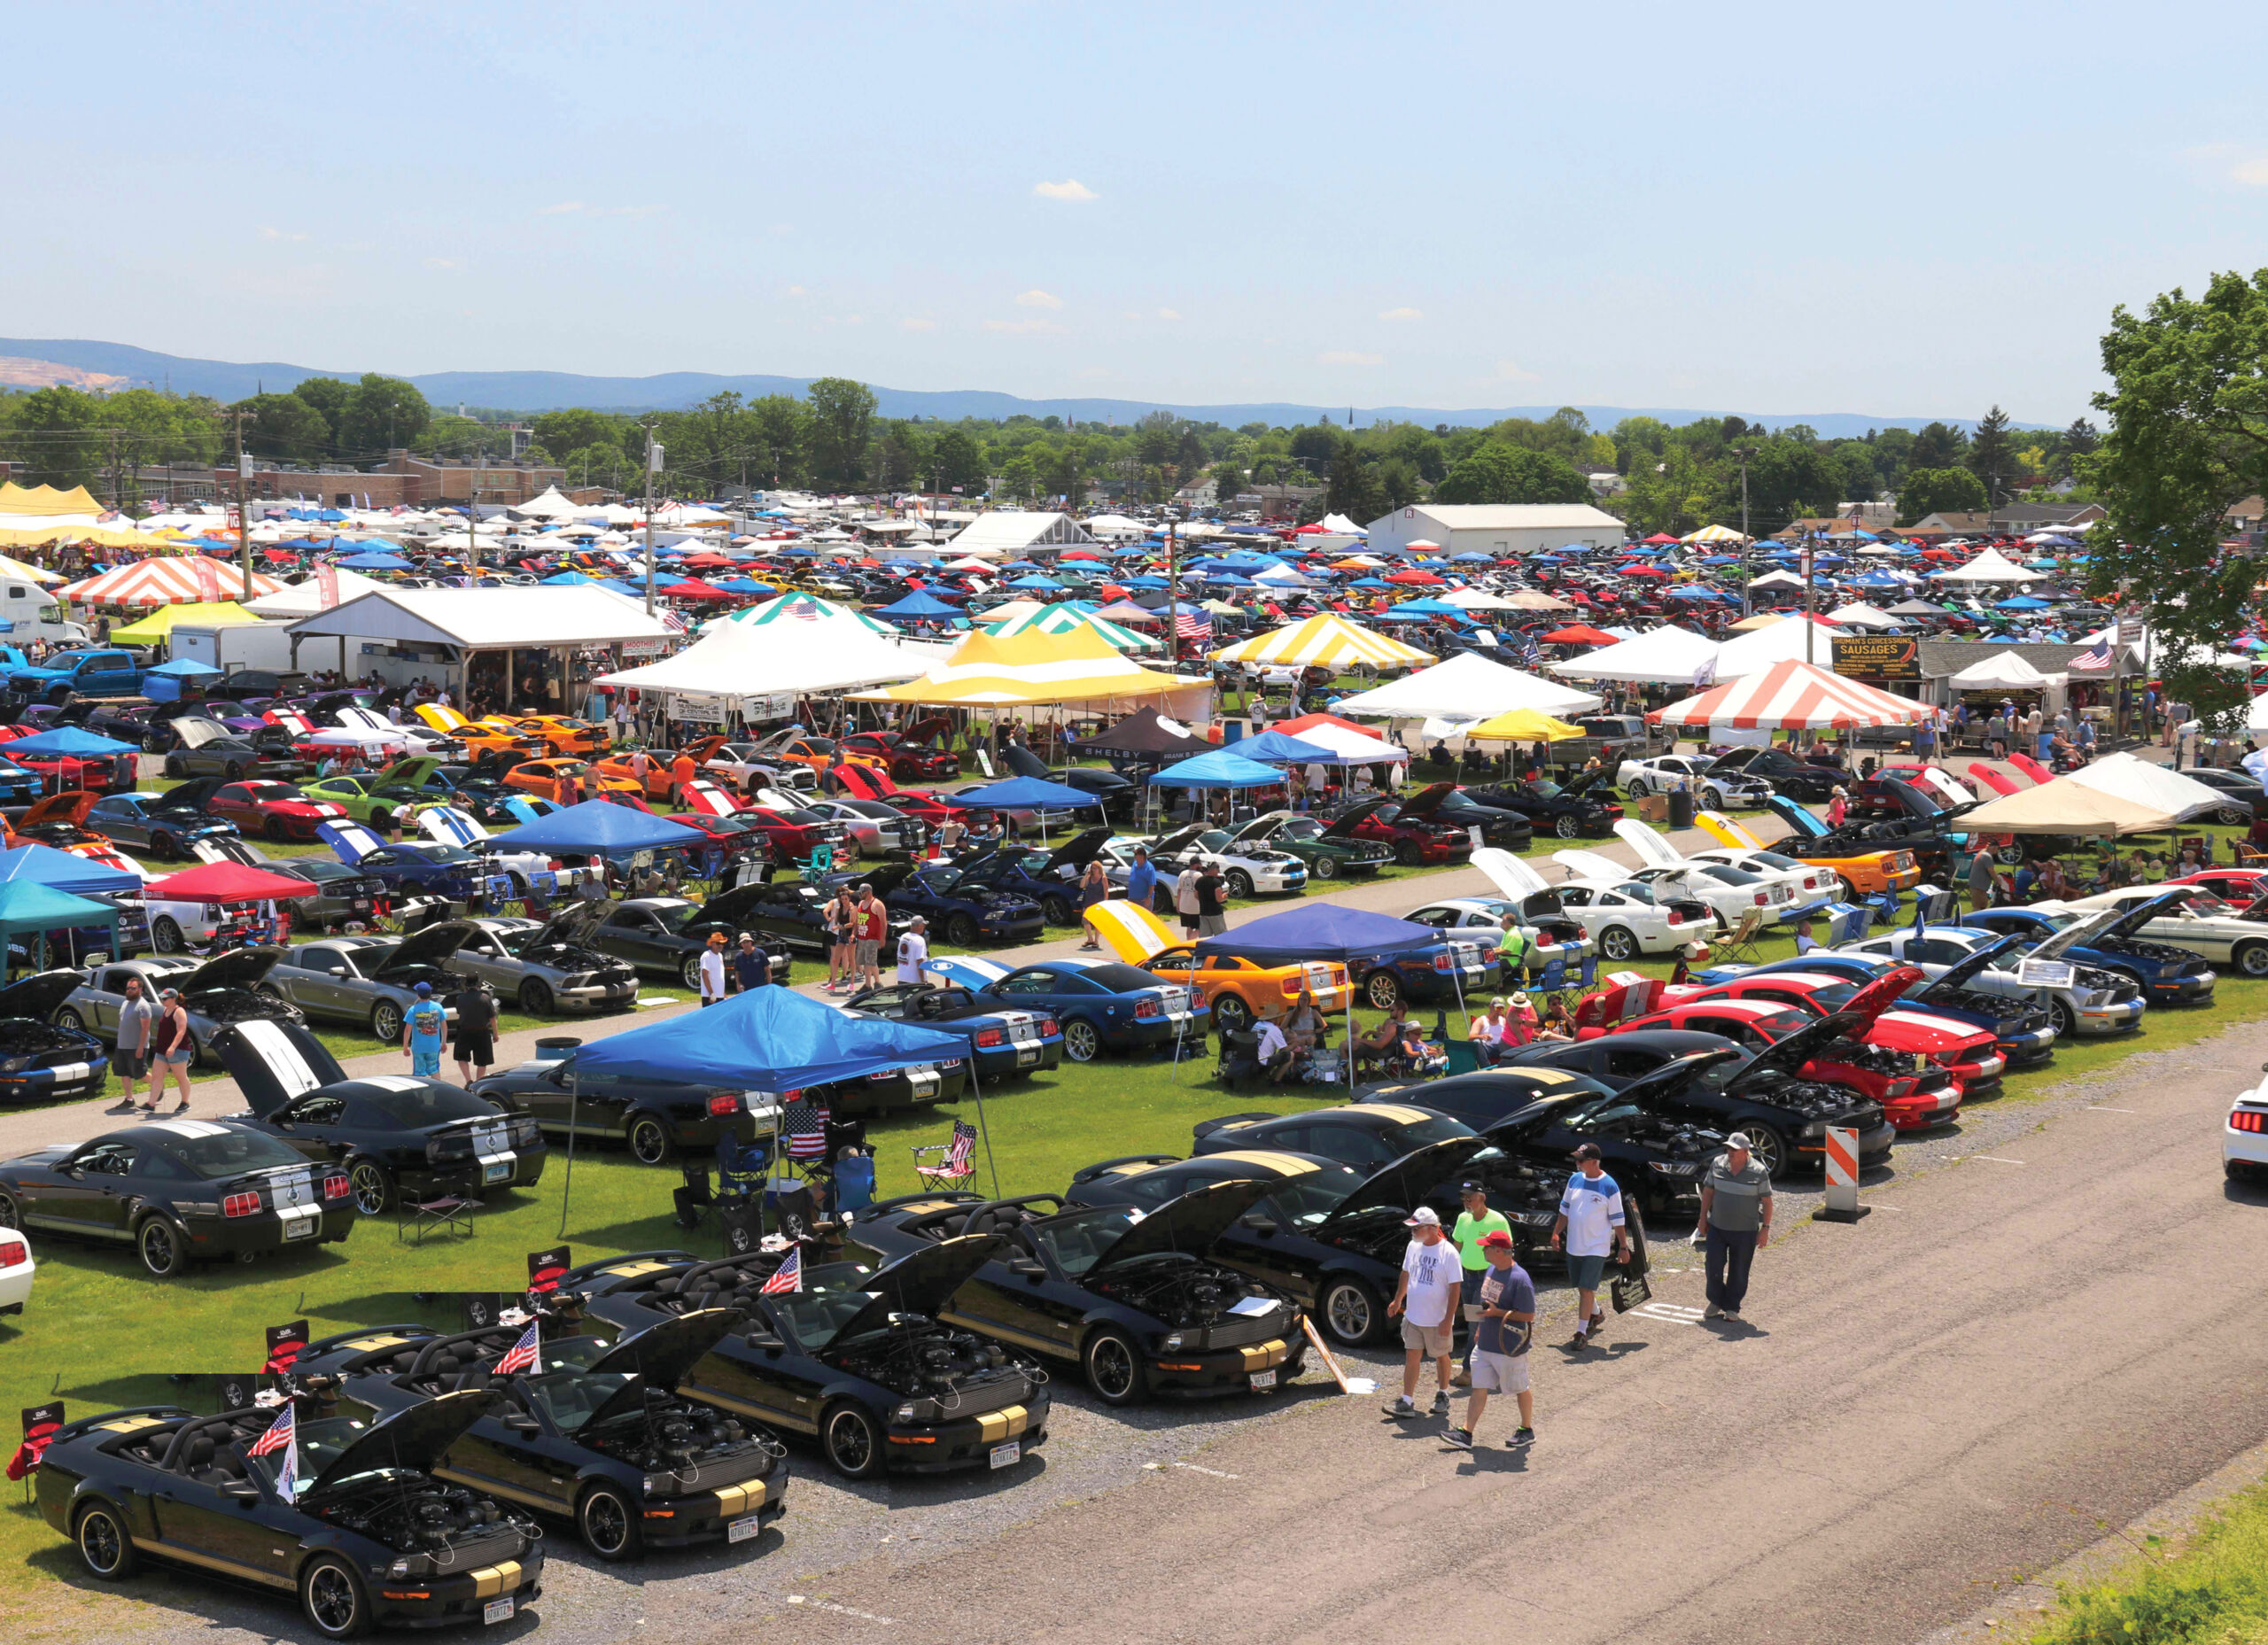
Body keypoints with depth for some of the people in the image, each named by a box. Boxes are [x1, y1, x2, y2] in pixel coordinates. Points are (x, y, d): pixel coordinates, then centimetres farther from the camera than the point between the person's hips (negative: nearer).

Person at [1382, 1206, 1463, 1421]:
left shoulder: (1448, 1253, -18)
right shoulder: (1414, 1246, 2)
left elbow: (1455, 1288, -17)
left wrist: (1448, 1320, -20)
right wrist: (1397, 1300, 20)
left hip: (1438, 1320, -5)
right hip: (1413, 1315, 5)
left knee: (1441, 1357, 13)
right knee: (1412, 1356, 2)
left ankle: (1442, 1395, 31)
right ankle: (1407, 1402, 2)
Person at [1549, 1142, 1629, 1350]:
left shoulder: (1609, 1186, -12)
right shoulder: (1575, 1180, 4)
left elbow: (1617, 1220, -7)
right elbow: (1565, 1209, 14)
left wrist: (1623, 1247, -5)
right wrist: (1557, 1232, 8)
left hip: (1596, 1247, -6)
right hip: (1574, 1245, 6)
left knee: (1586, 1289, -10)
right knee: (1581, 1286, 17)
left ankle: (1581, 1333, -5)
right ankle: (1596, 1314, 43)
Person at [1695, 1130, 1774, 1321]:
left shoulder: (1758, 1172, -10)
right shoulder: (1717, 1164, -1)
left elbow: (1767, 1201, -5)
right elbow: (1708, 1192, 8)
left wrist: (1765, 1228, -7)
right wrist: (1703, 1218, 8)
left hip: (1745, 1231, -2)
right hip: (1717, 1227, 2)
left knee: (1739, 1271, 6)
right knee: (1714, 1267, 2)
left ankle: (1732, 1307, 20)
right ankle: (1716, 1301, 23)